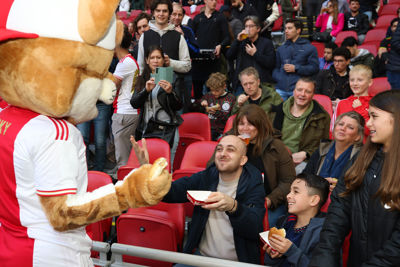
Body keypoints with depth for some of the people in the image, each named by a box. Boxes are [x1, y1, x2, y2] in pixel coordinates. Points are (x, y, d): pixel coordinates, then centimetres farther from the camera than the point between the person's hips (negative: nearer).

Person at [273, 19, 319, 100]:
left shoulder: (309, 48, 7)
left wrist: (296, 68, -8)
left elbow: (314, 68, -2)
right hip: (281, 89, 4)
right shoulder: (281, 49, 20)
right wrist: (277, 77, -1)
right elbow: (276, 67, 20)